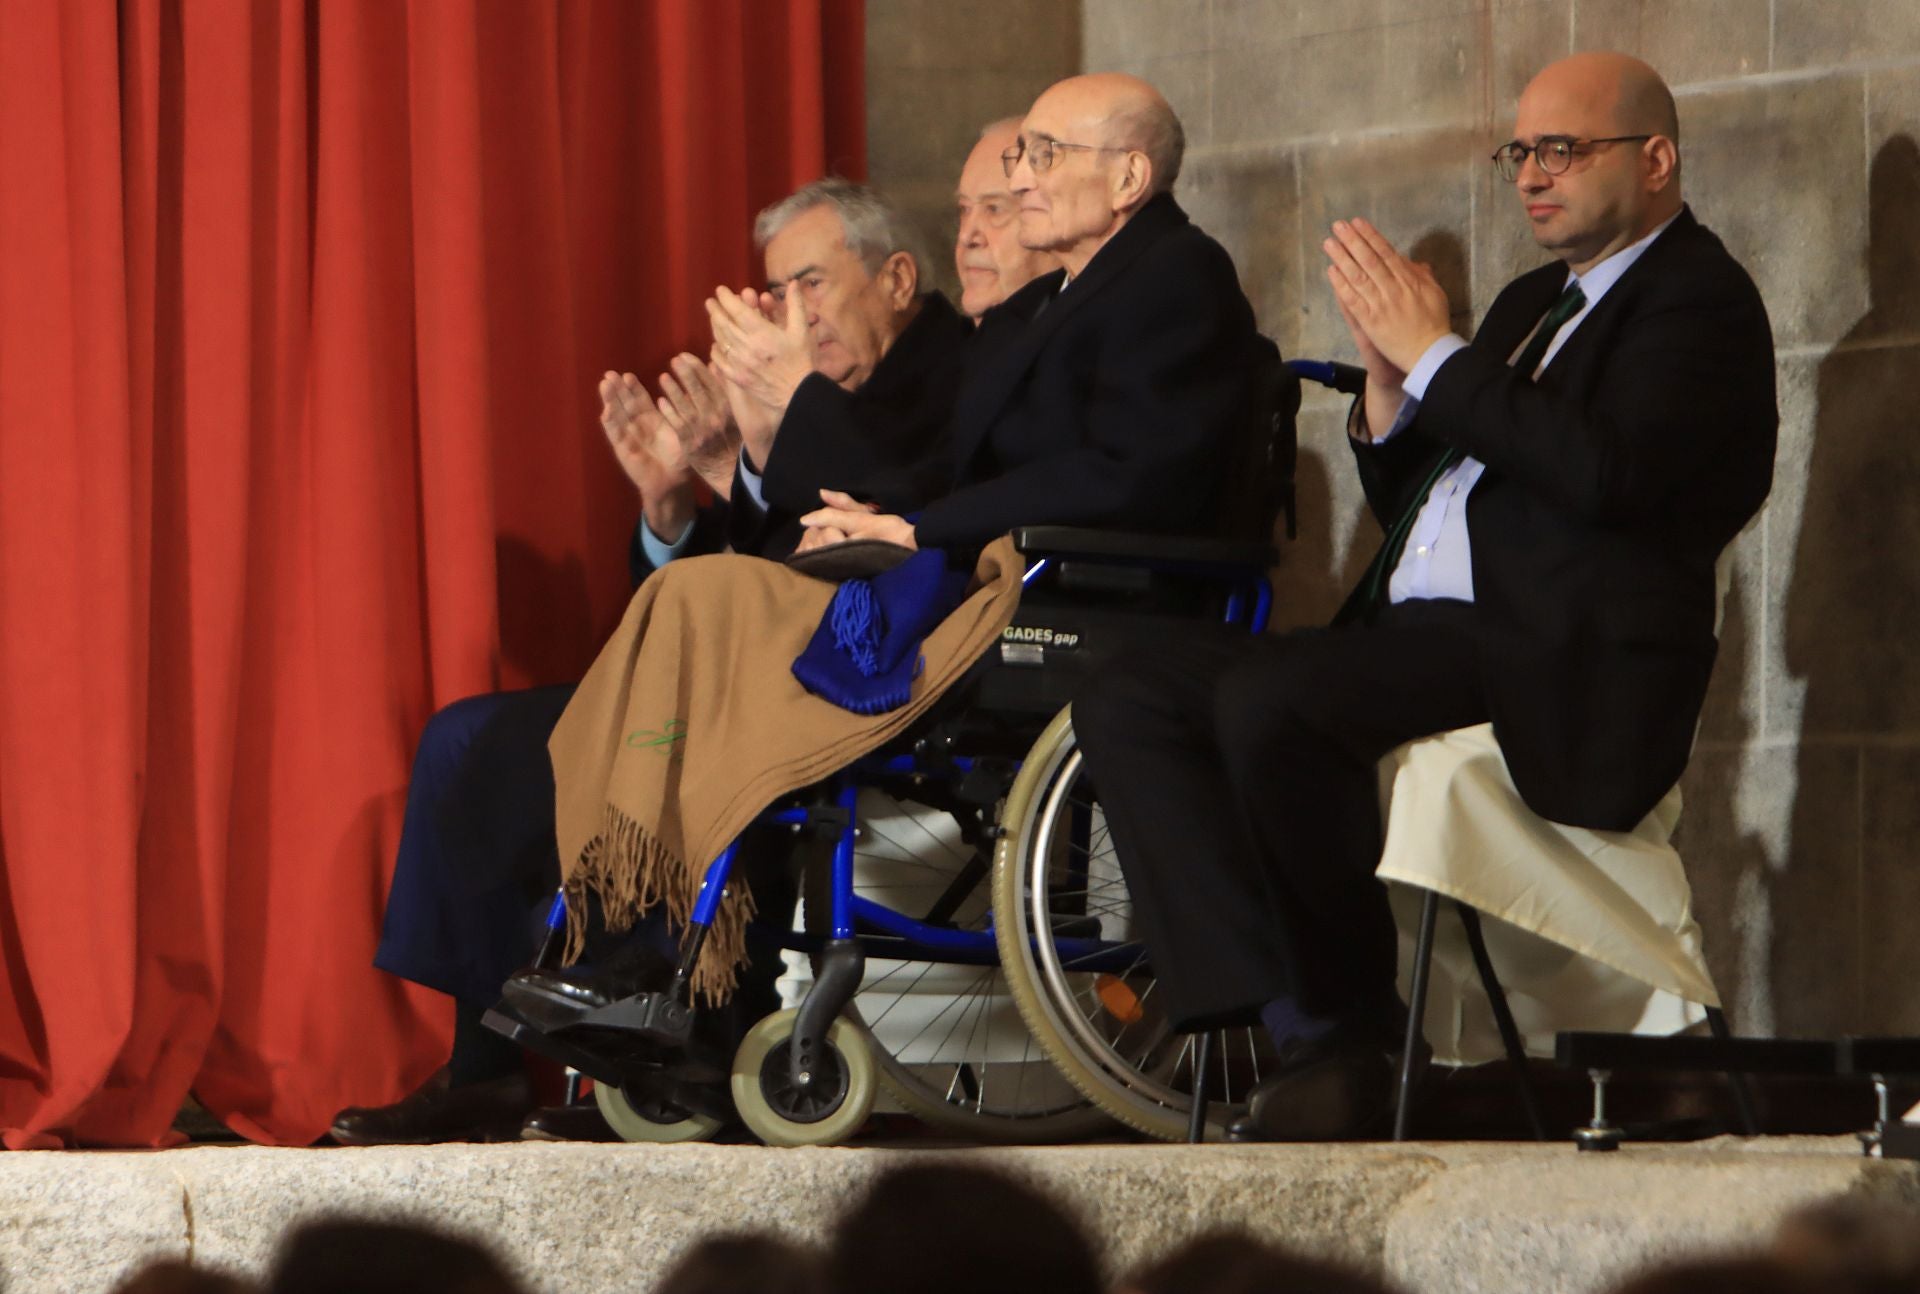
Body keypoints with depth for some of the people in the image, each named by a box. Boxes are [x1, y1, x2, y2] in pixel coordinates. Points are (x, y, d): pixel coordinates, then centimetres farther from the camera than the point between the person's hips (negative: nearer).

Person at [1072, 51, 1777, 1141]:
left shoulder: (1703, 302, -2)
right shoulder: (1538, 302, 26)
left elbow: (1606, 469, -21)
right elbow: (1405, 498, 26)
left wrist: (1434, 355, -12)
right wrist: (1388, 378, 6)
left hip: (1556, 670, -10)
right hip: (1426, 641, 10)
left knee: (1266, 700, -32)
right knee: (1127, 703, -6)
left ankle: (1358, 1031, -16)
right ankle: (1293, 1020, -18)